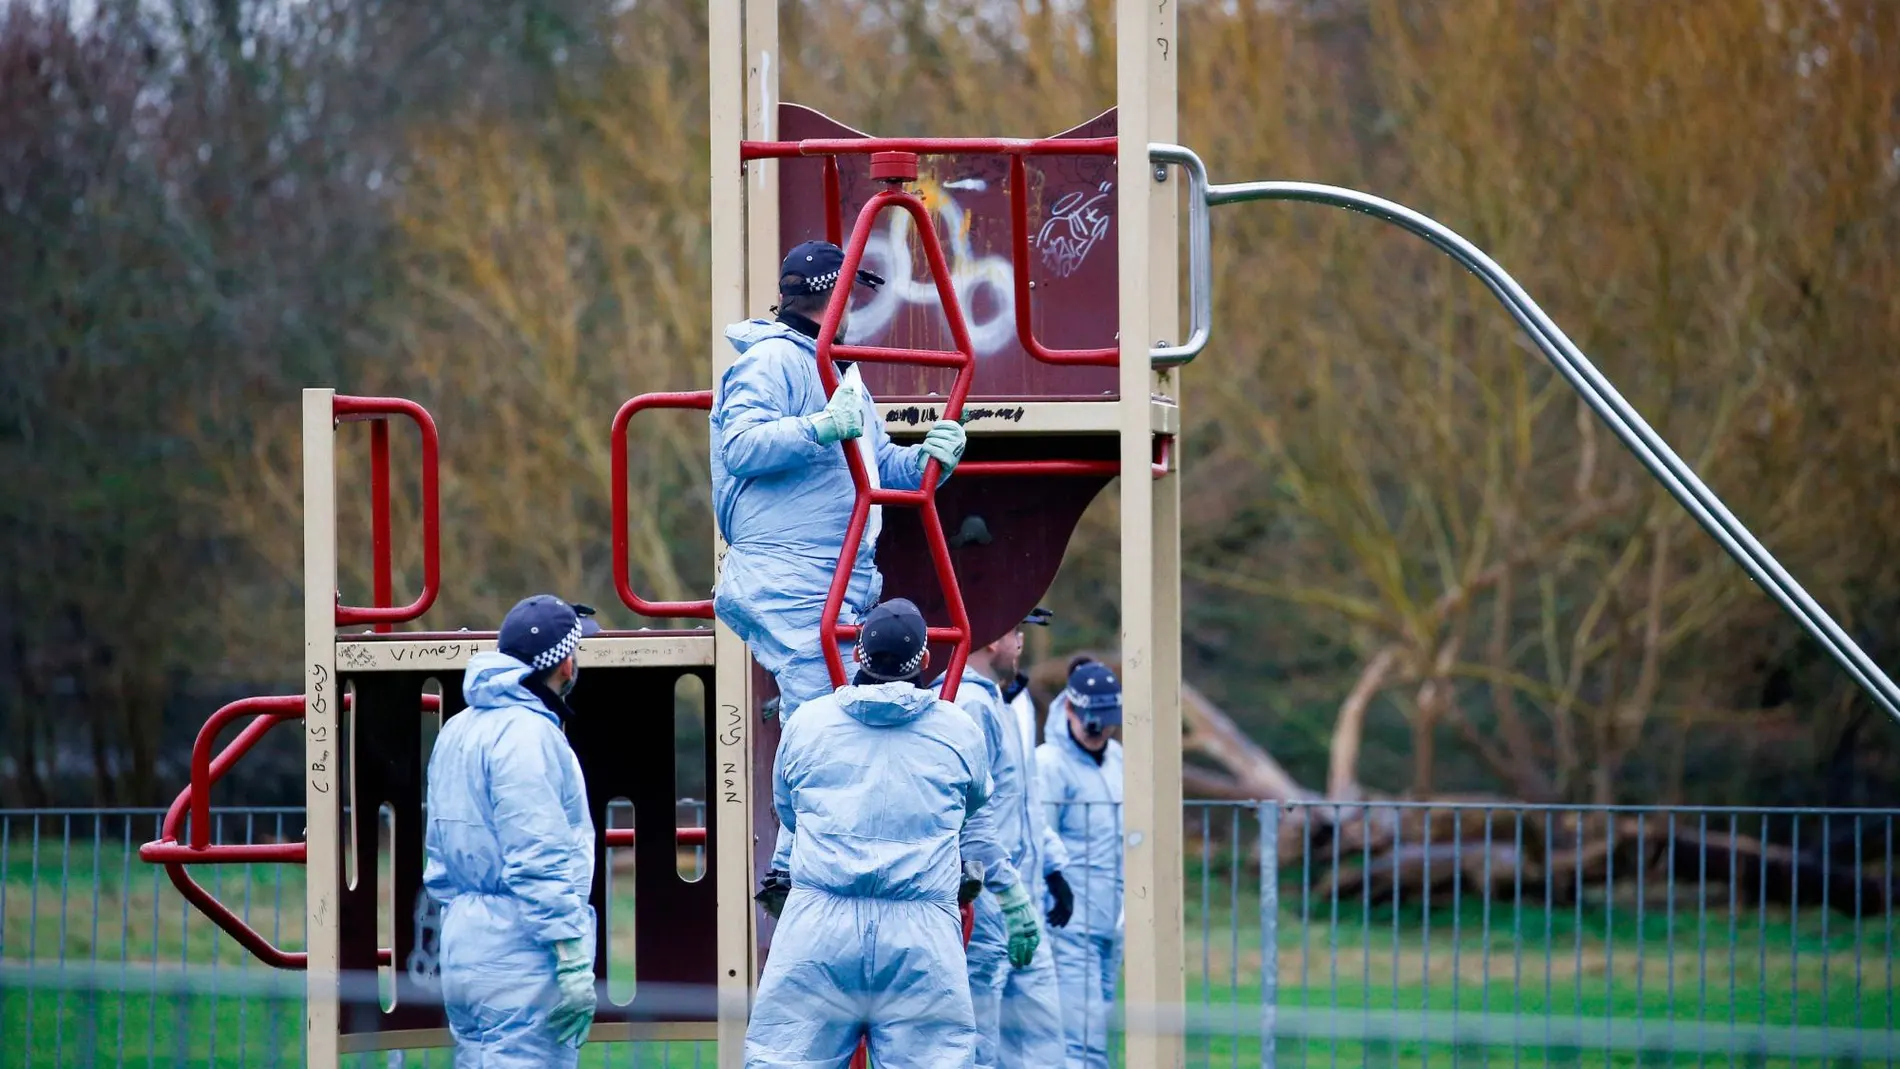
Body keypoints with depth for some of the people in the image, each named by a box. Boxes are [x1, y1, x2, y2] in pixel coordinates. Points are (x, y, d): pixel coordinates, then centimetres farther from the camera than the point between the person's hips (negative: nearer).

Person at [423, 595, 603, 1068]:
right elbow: (540, 860, -19)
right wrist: (573, 958, -18)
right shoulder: (525, 734, -14)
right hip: (520, 958, -10)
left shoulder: (458, 731, 16)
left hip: (463, 949, 10)